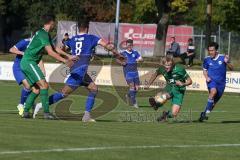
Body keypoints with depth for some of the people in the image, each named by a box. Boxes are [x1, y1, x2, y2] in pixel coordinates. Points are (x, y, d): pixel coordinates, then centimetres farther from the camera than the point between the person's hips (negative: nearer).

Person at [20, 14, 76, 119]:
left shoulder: (44, 34, 18)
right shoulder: (43, 34, -14)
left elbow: (55, 48, 25)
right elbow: (50, 52, -21)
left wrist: (68, 57, 23)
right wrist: (64, 61, -20)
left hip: (25, 63, 10)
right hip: (29, 62, -10)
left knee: (36, 89, 12)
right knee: (44, 85, -16)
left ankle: (26, 111, 9)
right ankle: (46, 112, -20)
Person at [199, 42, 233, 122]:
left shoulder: (222, 58, -5)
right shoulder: (207, 59, -1)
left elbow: (231, 68, -4)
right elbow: (204, 70, 16)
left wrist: (227, 62, -23)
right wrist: (206, 77, -4)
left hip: (221, 82, 2)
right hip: (211, 81, -1)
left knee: (214, 102, 8)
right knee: (213, 91, -33)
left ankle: (204, 113, 31)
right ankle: (206, 112, -28)